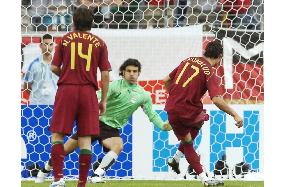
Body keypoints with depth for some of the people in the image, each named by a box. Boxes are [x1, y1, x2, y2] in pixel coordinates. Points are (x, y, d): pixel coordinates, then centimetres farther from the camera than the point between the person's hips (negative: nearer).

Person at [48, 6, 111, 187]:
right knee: (85, 138, 3)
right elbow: (105, 74, 3)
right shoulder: (99, 43, 6)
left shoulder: (65, 39, 5)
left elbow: (54, 68, 3)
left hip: (66, 90, -1)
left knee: (57, 134, 4)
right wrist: (104, 100, 9)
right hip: (89, 91, 1)